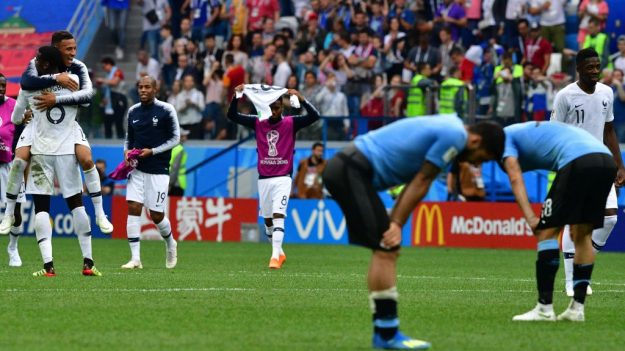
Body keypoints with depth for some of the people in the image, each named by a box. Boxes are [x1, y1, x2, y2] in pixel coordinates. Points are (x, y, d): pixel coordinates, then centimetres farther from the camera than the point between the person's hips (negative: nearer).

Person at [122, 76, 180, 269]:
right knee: (133, 208, -10)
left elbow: (175, 138, -4)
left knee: (157, 215, 0)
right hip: (137, 168, 4)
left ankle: (171, 245, 31)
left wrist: (152, 151, -13)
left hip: (158, 170, -4)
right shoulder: (133, 111, 9)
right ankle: (135, 258, -8)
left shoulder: (166, 110, -6)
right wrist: (127, 152, -1)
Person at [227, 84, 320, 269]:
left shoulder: (291, 123, -2)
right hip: (263, 178, 4)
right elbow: (232, 115, 2)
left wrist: (300, 98, -28)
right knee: (267, 219, 11)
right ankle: (279, 252, 29)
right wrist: (236, 96, -14)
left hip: (283, 178, -4)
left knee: (278, 216, -16)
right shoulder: (258, 123, 4)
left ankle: (275, 256, -23)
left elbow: (314, 116, -14)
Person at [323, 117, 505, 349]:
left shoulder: (447, 128, 19)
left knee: (387, 250, 11)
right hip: (352, 172, -11)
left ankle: (383, 332, 11)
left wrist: (393, 223, 9)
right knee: (385, 250, -11)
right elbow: (421, 183, -10)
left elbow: (416, 183, 16)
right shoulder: (455, 136, -11)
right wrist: (397, 224, -7)